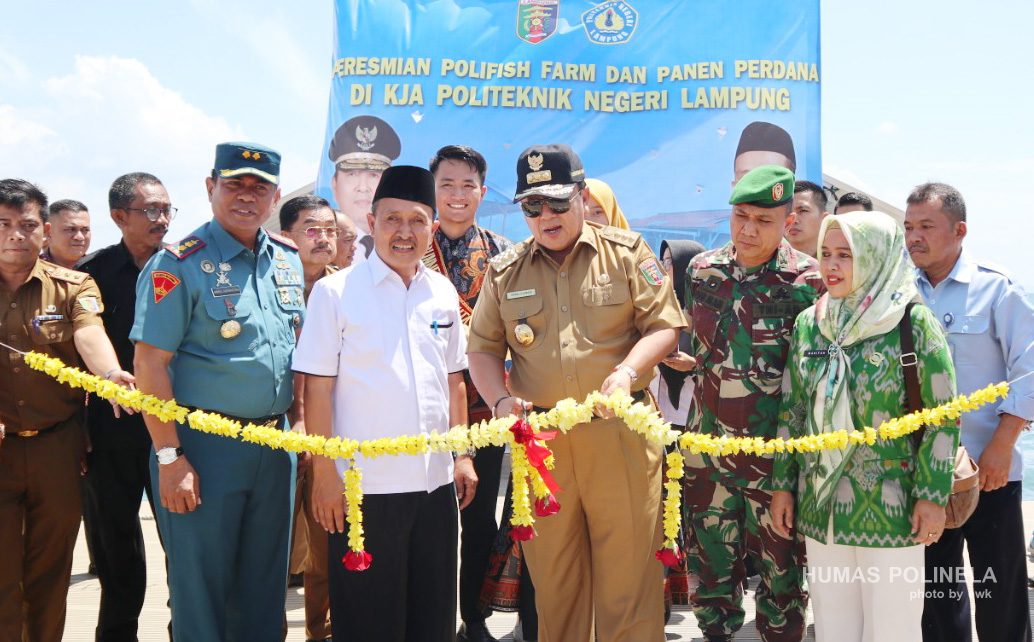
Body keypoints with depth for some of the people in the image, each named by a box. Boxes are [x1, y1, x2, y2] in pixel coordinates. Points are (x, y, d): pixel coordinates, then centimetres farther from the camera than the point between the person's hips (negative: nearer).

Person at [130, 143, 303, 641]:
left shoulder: (289, 259, 8)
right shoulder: (180, 264, -10)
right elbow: (150, 362, -14)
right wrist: (169, 456, -18)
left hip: (274, 444, 6)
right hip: (204, 445, -5)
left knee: (265, 587, 16)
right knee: (200, 590, 5)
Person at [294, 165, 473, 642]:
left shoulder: (443, 293, 8)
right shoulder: (335, 291, -6)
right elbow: (317, 388, -7)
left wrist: (462, 456, 11)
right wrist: (324, 474, -10)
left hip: (435, 480, 4)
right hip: (364, 487, -4)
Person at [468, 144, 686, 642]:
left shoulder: (626, 252, 3)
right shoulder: (505, 272, 10)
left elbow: (664, 324, 0)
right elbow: (483, 347, 13)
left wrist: (628, 370, -17)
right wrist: (501, 399, -5)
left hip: (621, 433, -2)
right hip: (541, 438, 3)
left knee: (628, 564, 2)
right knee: (551, 572, 11)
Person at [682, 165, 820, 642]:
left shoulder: (809, 281, -9)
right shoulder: (702, 269, 4)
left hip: (777, 453, -3)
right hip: (708, 448, 4)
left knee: (780, 572, 8)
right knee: (709, 565, 13)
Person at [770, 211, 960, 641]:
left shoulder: (914, 322, -8)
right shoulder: (808, 323, 5)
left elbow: (942, 415, -7)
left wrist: (932, 495, -9)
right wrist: (783, 485, 8)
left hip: (889, 506, -4)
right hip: (820, 505, 4)